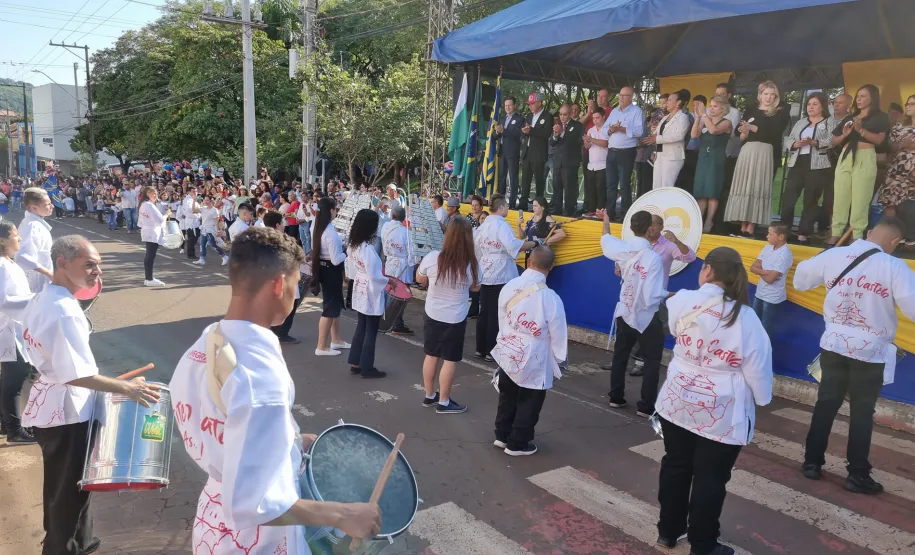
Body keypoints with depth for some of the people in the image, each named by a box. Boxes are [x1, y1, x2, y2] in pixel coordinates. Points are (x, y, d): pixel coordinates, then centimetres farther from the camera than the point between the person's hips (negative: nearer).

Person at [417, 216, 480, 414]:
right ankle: (443, 402, 21)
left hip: (432, 315, 3)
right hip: (456, 319, -2)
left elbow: (420, 279, 3)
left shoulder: (431, 258, -17)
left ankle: (429, 396, 32)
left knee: (431, 355, 18)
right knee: (450, 360, 10)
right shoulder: (472, 264, -18)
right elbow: (475, 288, 1)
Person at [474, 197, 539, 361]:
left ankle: (481, 349, 18)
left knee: (485, 313, 13)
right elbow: (513, 245, -31)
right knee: (497, 315, 0)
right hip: (500, 276, -8)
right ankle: (491, 351, 6)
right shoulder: (501, 224, -15)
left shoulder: (483, 225, 10)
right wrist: (535, 243, -24)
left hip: (485, 275, 8)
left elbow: (476, 248, 17)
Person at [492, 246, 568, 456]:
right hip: (533, 362, -5)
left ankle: (502, 435, 39)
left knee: (507, 397, 24)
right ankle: (517, 444, 27)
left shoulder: (509, 287, -10)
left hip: (507, 354, 5)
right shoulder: (550, 298, -24)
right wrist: (561, 360, 4)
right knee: (528, 403, 15)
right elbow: (558, 334, -13)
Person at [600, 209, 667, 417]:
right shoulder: (653, 258, -27)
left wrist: (606, 221, 30)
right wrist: (668, 294, -9)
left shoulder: (624, 249, -11)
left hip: (624, 313, 6)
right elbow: (652, 297, -29)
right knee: (652, 361, 10)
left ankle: (616, 397, 32)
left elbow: (607, 241, 14)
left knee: (620, 356, 20)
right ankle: (646, 406, 11)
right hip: (646, 318, -6)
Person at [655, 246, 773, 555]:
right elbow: (758, 369, -8)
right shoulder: (746, 319, -17)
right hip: (722, 414, -3)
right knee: (710, 479, 10)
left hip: (677, 402, 3)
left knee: (675, 467, 18)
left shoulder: (683, 302, -9)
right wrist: (762, 399, 10)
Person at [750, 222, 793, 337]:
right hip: (760, 293, 7)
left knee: (766, 328, 7)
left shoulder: (785, 255, -22)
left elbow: (770, 278, -25)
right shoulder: (767, 247, 1)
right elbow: (752, 267, -1)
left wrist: (760, 269, -7)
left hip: (772, 297, -7)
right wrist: (765, 271, -18)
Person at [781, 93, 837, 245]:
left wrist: (813, 142, -23)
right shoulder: (800, 122, 19)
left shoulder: (830, 122, 5)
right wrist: (795, 144, -9)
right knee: (788, 198, -2)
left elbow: (831, 141, -9)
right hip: (797, 164, 4)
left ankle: (803, 234, 2)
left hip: (817, 166, -4)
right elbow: (788, 139, 13)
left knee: (810, 201, 0)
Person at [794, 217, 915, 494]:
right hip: (870, 350, -3)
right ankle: (857, 475, 17)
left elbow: (800, 281, 11)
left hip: (834, 343, 4)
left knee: (825, 403, 14)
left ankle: (812, 462, 21)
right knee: (862, 412, 9)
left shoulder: (833, 255, -3)